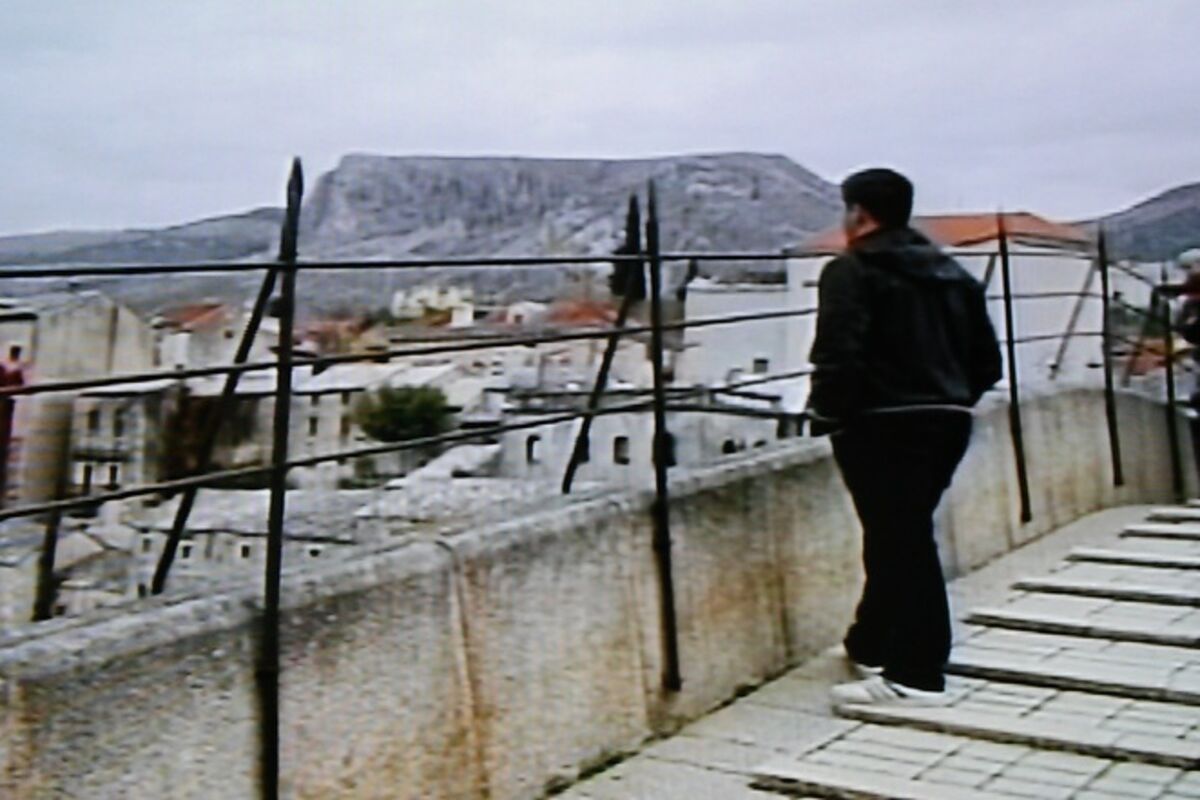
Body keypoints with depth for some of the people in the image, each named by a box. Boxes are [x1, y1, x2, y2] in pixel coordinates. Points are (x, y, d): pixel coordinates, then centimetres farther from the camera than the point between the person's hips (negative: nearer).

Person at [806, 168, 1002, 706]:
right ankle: (873, 645, 31)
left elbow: (839, 354, -20)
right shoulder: (950, 273, 16)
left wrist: (825, 413, -7)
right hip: (947, 423, 8)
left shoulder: (852, 272, -8)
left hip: (882, 426, -8)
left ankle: (914, 675, -3)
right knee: (900, 536, 18)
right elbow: (987, 360, 17)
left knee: (899, 542, -5)